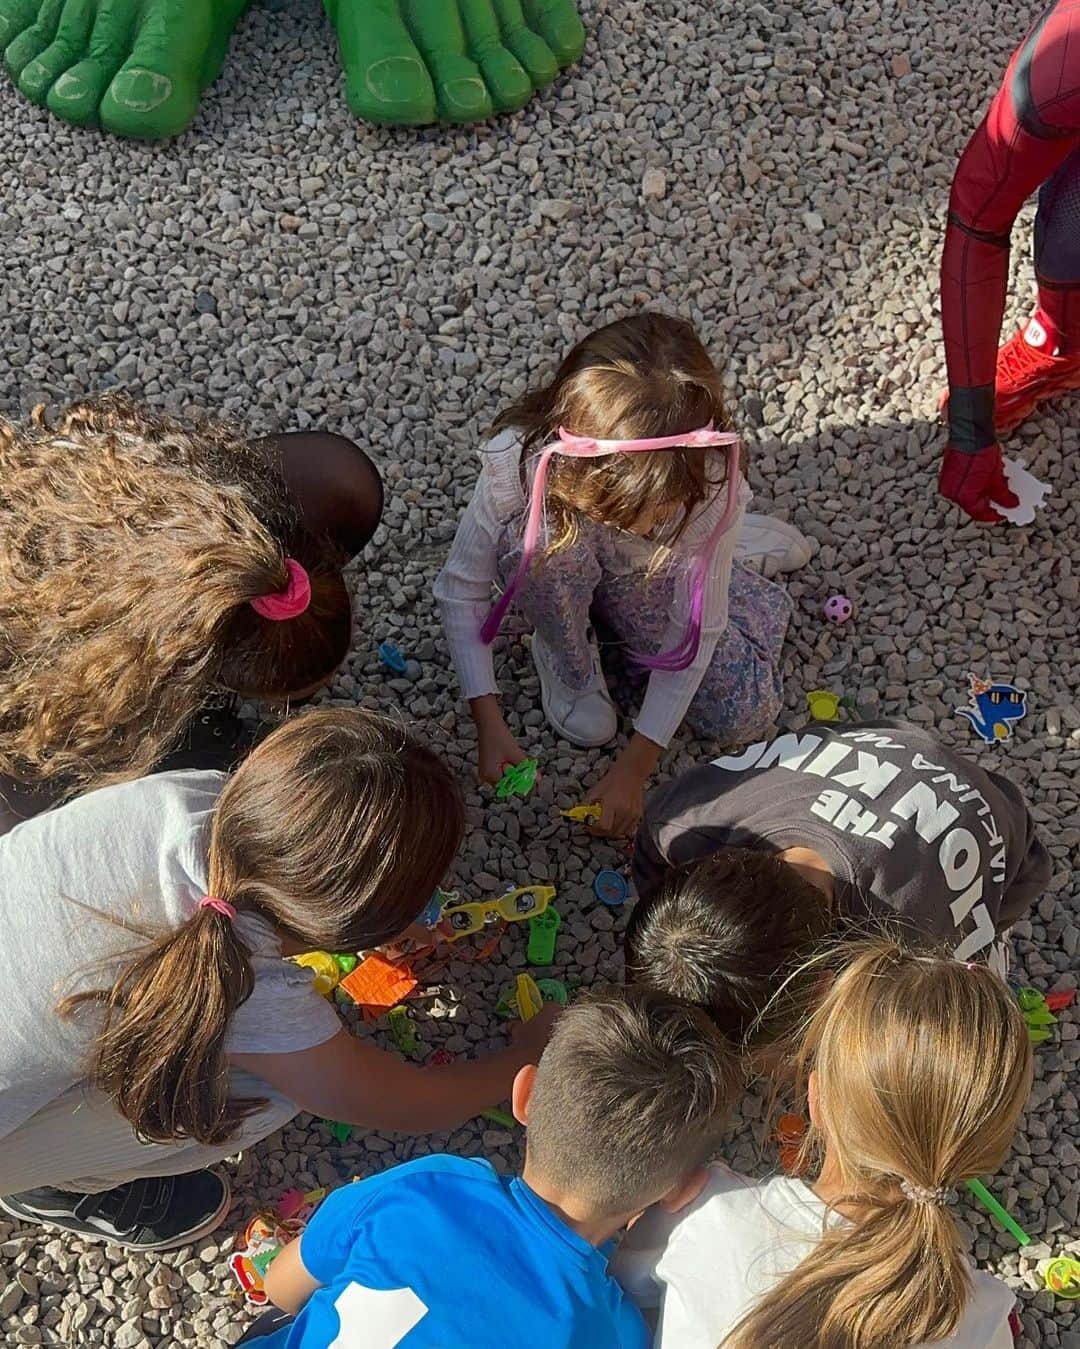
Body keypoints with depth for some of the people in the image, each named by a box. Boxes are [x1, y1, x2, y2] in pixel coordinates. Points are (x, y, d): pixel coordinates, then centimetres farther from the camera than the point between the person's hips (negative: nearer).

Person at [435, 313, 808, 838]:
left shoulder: (711, 482, -35)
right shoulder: (519, 458, -39)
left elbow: (698, 629, -26)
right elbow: (461, 588, -25)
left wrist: (636, 765, -26)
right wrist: (488, 722, -29)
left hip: (651, 575, 1)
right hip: (563, 569, -1)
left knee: (746, 712, -11)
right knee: (539, 540, -39)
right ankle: (569, 660, -6)